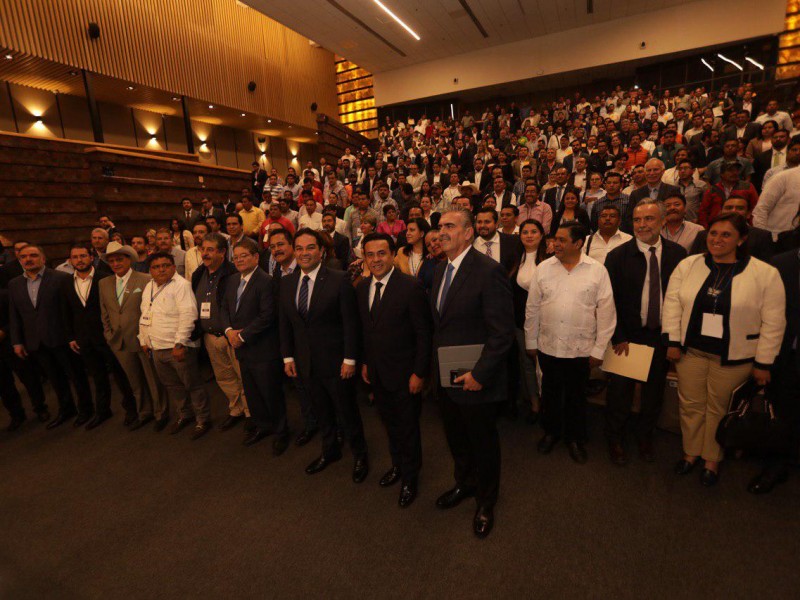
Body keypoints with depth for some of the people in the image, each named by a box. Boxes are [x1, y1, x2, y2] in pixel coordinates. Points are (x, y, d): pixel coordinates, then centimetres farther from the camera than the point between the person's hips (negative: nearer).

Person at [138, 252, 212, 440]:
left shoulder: (181, 285, -13)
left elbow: (188, 315, -21)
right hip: (157, 348, 8)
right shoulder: (148, 287, 14)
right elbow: (144, 316, 22)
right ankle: (184, 415, 36)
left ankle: (203, 420, 17)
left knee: (193, 384, 2)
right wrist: (144, 340, 20)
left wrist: (180, 344, -23)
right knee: (171, 385, 19)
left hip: (178, 347, -8)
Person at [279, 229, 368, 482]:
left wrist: (349, 359, -14)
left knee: (347, 412, 11)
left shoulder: (339, 280, -14)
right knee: (321, 411, 21)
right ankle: (330, 451, 44)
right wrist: (287, 356, 6)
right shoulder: (286, 282, 3)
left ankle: (359, 455, 35)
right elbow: (285, 323, 8)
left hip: (334, 361, -4)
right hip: (304, 362, 5)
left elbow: (350, 322, -13)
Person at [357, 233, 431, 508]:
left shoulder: (411, 286, -18)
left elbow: (423, 333, -16)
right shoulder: (361, 287, 2)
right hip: (376, 372, 6)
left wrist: (419, 373, -16)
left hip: (403, 372, -5)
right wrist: (364, 362, 10)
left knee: (408, 427, 13)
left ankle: (409, 478, 36)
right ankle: (397, 464, 47)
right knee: (390, 423, 22)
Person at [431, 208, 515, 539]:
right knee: (455, 437, 25)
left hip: (474, 378, -7)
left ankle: (485, 502, 42)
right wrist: (435, 364, 7)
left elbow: (502, 332, -21)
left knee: (483, 442, 16)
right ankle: (464, 483, 52)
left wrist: (479, 374, -21)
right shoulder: (440, 269, 6)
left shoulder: (489, 271, -20)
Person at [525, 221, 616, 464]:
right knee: (550, 393, 18)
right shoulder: (543, 268, -2)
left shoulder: (598, 271, -6)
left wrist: (599, 350, -5)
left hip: (581, 349, -1)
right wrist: (531, 342, 5)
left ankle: (575, 438, 38)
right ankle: (551, 432, 40)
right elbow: (532, 308, 3)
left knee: (576, 396, 16)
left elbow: (606, 313, -5)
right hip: (547, 347, 2)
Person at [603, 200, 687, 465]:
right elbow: (610, 301, -8)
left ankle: (645, 435, 40)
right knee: (620, 390, 8)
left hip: (662, 334, 3)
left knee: (654, 389, 17)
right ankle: (615, 438, 30)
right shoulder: (618, 256, -9)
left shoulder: (678, 254, -2)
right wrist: (618, 338, -11)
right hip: (628, 335, -2)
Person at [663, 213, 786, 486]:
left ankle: (712, 460, 35)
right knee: (691, 405, 14)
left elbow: (773, 323, -5)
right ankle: (691, 452, 36)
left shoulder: (766, 274, -8)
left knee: (718, 409, 13)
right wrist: (673, 341, -3)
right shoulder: (688, 265, -2)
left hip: (733, 358, -2)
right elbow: (672, 303, 0)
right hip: (690, 351, 2)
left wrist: (763, 363, -4)